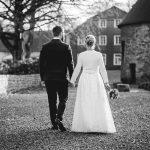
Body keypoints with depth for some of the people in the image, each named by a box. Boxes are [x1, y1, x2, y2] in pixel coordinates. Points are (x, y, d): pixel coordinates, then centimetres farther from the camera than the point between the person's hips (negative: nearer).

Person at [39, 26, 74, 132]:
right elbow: (70, 63, -4)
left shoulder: (45, 47, 1)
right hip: (62, 78, -2)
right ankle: (59, 118, -13)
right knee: (63, 99, 8)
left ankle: (54, 124, 11)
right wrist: (72, 78, 3)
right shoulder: (66, 47, -6)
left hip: (49, 78, 2)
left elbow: (41, 64, 3)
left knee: (52, 101, 9)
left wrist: (43, 78, 10)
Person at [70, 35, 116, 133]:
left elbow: (77, 69, 0)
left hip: (85, 80, 0)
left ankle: (85, 126, 4)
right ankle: (101, 126, 3)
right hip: (96, 80, 0)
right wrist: (106, 82, 0)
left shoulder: (81, 55, -3)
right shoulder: (99, 55, -4)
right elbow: (102, 69, -4)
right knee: (98, 104, 4)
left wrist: (72, 81, 9)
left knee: (85, 104, 5)